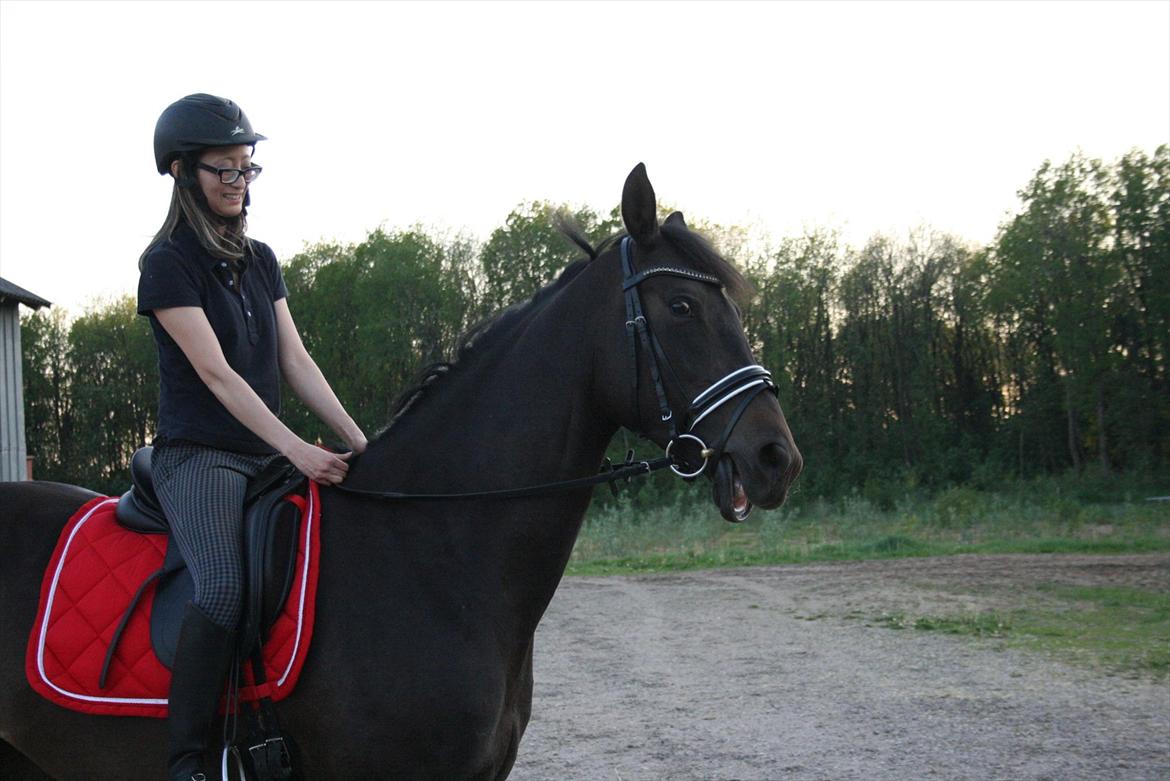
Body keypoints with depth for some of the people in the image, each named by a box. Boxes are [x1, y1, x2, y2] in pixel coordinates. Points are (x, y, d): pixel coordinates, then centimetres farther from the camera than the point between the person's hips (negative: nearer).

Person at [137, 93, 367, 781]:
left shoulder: (261, 260, 14)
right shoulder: (168, 263, -7)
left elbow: (296, 362, 10)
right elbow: (214, 371, -16)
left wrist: (356, 440, -2)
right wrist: (296, 449, -24)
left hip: (267, 458, 8)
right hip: (199, 457, -7)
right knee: (224, 590, -29)